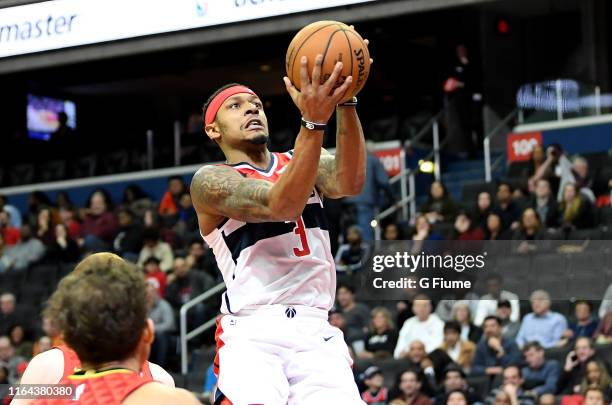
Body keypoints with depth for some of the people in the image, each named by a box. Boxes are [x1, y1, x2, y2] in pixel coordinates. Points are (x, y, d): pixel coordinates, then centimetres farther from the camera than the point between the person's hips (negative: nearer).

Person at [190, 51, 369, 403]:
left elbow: (350, 182, -7)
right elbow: (280, 205, -18)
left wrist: (345, 101, -22)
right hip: (253, 334, -4)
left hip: (315, 333, 4)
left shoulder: (300, 162, 17)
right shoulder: (210, 181, 2)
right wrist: (313, 121, -29)